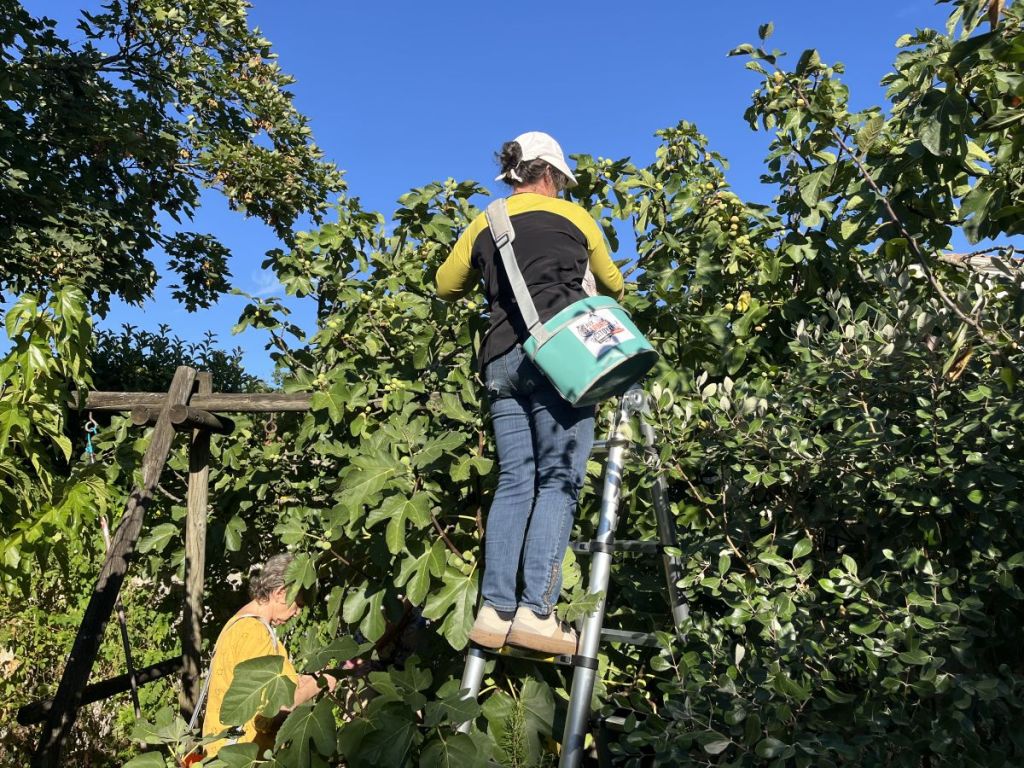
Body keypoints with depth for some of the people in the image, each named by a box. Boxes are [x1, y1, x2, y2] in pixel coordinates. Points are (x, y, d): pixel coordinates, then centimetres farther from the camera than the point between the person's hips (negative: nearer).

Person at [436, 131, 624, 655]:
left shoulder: (482, 228, 19)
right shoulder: (571, 216, 11)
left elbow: (446, 286, 29)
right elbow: (613, 285, 22)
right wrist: (612, 293, 44)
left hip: (501, 360, 4)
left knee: (514, 481, 5)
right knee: (559, 480, -5)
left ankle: (494, 610, -3)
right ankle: (536, 610, -13)